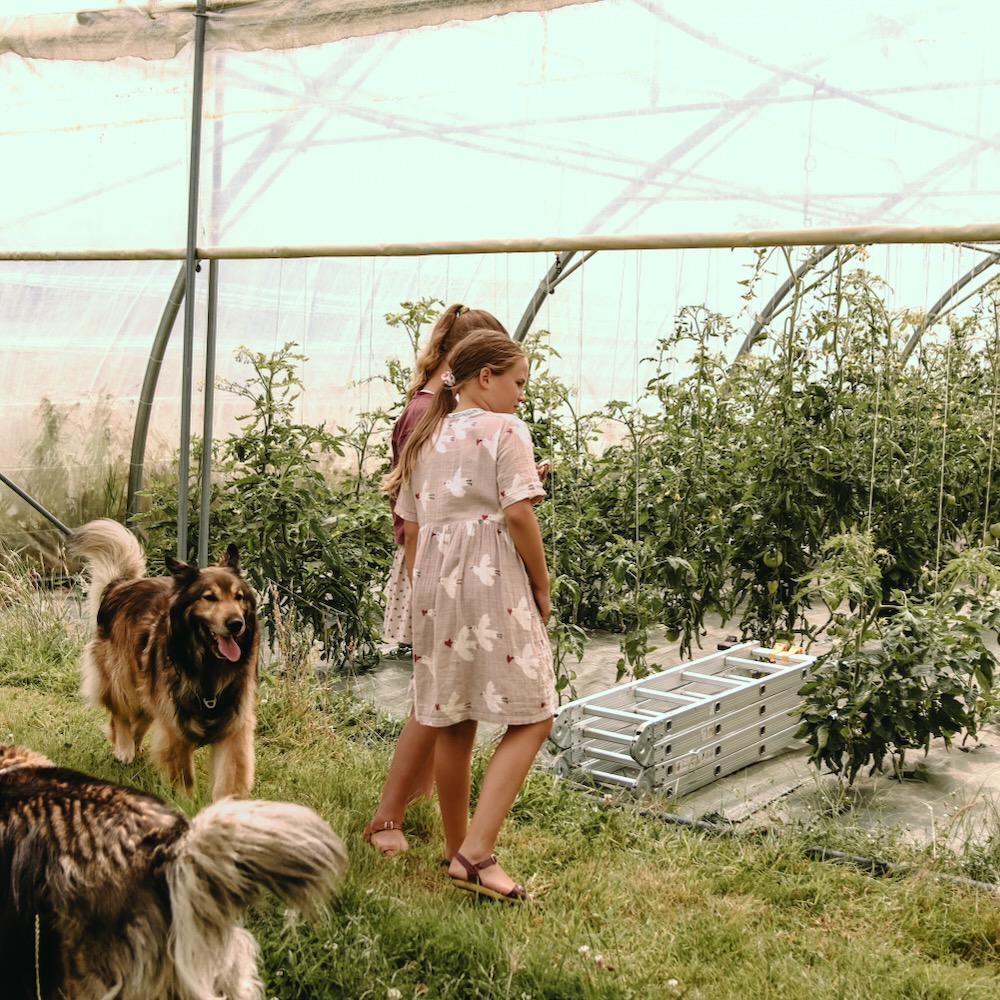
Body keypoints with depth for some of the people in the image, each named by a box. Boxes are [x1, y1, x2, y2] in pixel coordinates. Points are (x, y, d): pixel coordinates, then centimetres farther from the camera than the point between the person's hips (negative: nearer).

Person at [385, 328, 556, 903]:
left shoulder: (425, 438, 17)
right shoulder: (505, 430, -4)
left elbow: (412, 529, 17)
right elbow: (518, 513, -15)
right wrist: (542, 586, -5)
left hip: (434, 582, 7)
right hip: (494, 583, -7)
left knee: (452, 725, 15)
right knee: (531, 719, -3)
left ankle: (458, 846, 25)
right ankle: (477, 853, -14)